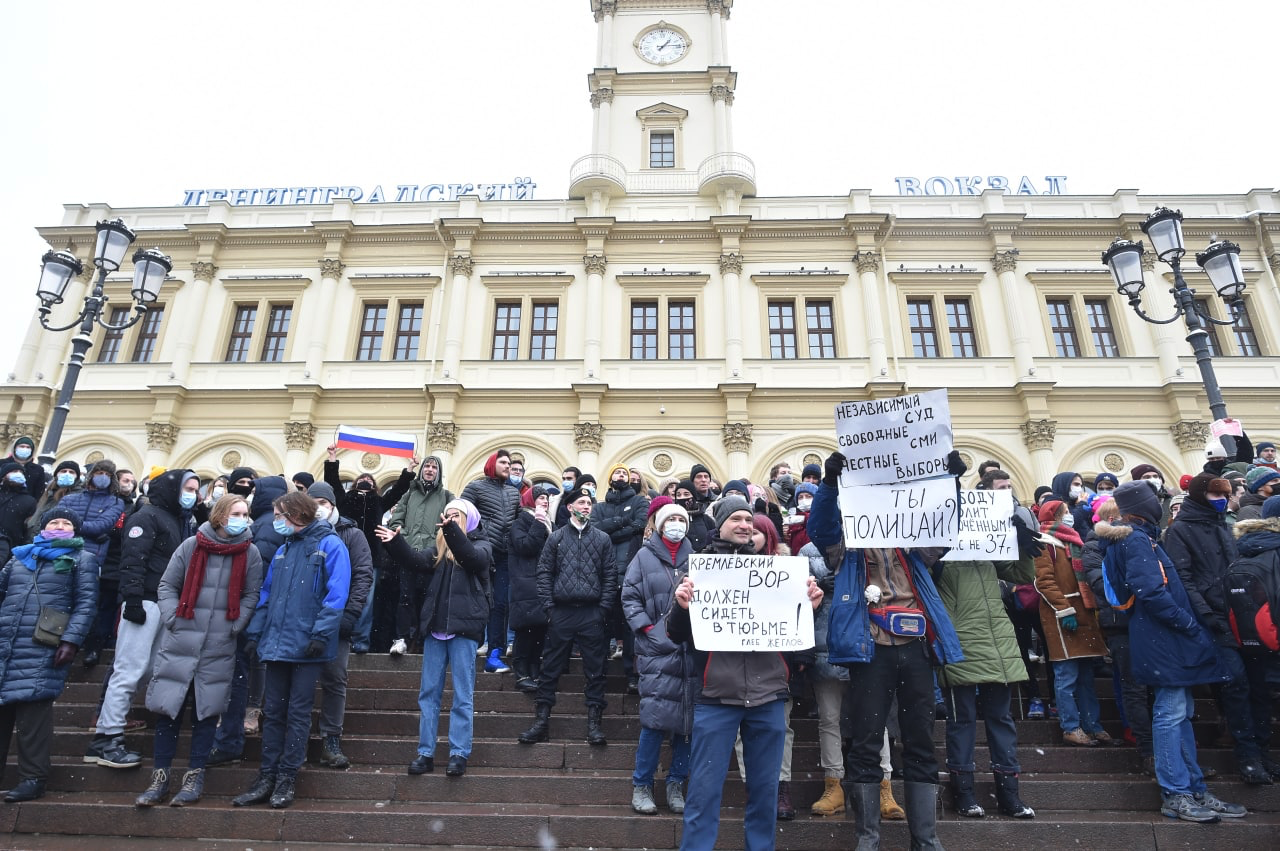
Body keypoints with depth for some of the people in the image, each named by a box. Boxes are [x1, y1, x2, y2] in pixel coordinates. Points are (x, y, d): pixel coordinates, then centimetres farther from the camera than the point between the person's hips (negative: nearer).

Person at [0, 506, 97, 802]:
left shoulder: (81, 559, 5)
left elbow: (86, 603, -3)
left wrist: (71, 640, -13)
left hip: (43, 650, -5)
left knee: (33, 711, -5)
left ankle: (33, 778, 3)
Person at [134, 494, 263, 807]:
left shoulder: (250, 552, -1)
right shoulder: (192, 545, -2)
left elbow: (251, 594, 2)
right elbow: (167, 585, 5)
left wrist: (235, 625, -7)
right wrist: (172, 618, -6)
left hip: (220, 647, 0)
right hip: (179, 642, 0)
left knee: (206, 710, 6)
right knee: (168, 708, 5)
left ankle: (195, 776, 18)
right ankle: (160, 777, 18)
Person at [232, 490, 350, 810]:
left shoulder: (329, 545, -9)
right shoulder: (283, 550, 13)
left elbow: (336, 594, -16)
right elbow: (266, 594, 15)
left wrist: (320, 633, -22)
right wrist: (255, 633, 8)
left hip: (307, 645, -6)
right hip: (277, 642, 6)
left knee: (298, 713, 4)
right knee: (273, 711, 11)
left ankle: (286, 778, 15)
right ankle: (267, 776, 21)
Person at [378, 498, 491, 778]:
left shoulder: (481, 545, 3)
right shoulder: (439, 545, 15)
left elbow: (472, 557, -20)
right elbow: (418, 560, -3)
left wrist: (452, 530, -34)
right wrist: (396, 542, -19)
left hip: (464, 626, -5)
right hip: (435, 626, 5)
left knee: (463, 695, 1)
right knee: (428, 693, 8)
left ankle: (459, 754, 8)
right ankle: (425, 753, 16)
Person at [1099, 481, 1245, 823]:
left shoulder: (1139, 538, 17)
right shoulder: (1137, 540, -14)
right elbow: (1151, 592, -22)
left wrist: (1187, 623, 17)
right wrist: (1189, 624, -15)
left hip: (1167, 640, 10)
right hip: (1163, 639, -10)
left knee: (1181, 712, 13)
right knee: (1171, 714, -5)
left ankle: (1195, 789, 21)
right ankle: (1175, 795, 2)